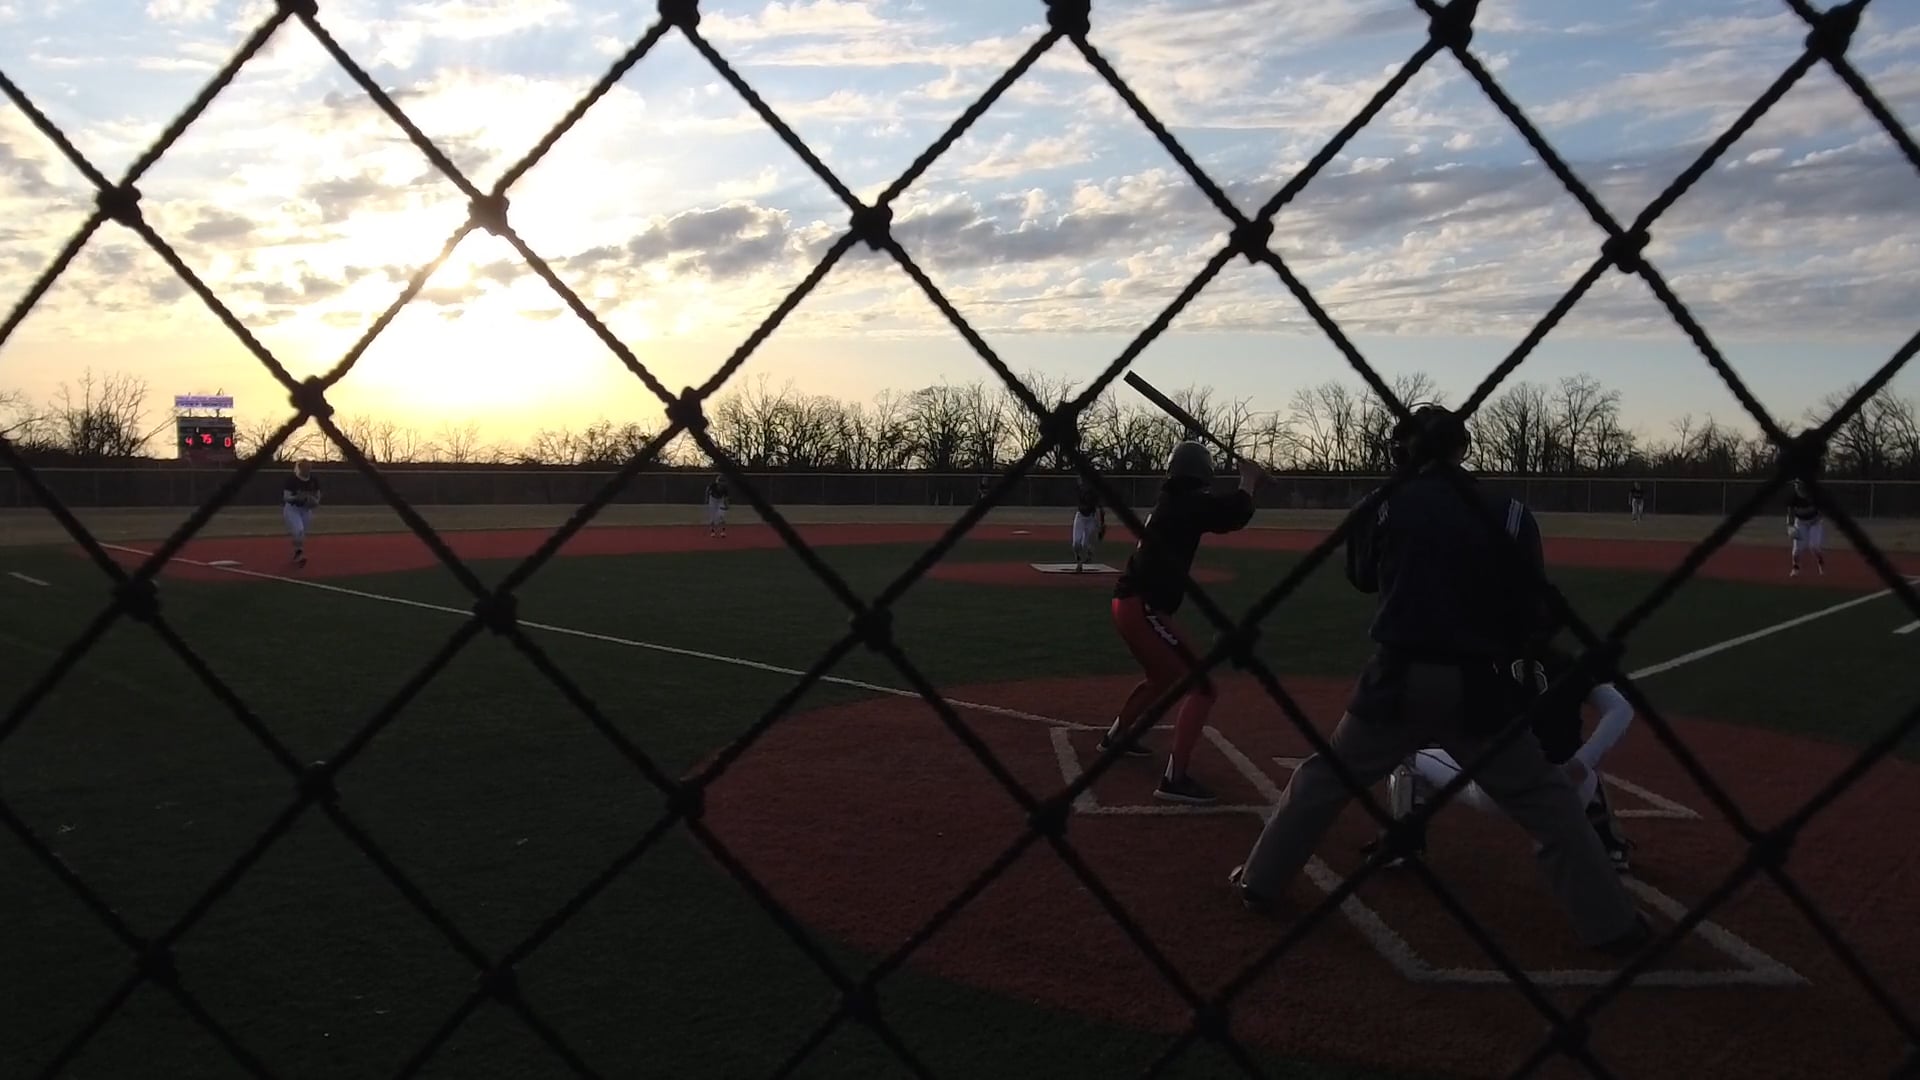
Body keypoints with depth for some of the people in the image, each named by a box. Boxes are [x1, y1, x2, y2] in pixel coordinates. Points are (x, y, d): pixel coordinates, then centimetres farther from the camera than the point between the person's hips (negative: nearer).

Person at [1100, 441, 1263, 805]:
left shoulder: (1172, 501, 15)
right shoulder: (1189, 502, -12)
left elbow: (1220, 511, 26)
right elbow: (1235, 514, -19)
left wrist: (1248, 487, 17)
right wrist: (1249, 479, -2)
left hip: (1130, 604, 10)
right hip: (1143, 608, -10)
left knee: (1164, 676, 32)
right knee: (1200, 686, -9)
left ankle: (1115, 736, 47)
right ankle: (1174, 779, -15)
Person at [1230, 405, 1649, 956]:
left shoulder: (1384, 507, -1)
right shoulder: (1509, 516, -3)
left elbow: (1363, 577, 17)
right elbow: (1531, 619, 0)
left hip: (1397, 682, 1)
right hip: (1477, 689, 0)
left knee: (1325, 777, 17)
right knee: (1547, 800, 13)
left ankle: (1260, 881, 23)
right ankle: (1613, 925, 14)